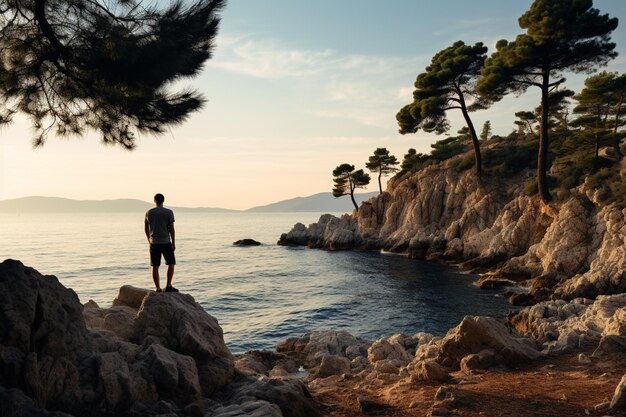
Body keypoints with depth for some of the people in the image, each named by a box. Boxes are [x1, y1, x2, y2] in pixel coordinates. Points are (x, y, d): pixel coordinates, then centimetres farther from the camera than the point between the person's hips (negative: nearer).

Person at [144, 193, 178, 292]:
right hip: (166, 242, -2)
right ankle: (168, 286, 4)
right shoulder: (169, 212, -6)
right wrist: (173, 243, 1)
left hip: (154, 243, 3)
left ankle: (158, 289, 9)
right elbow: (171, 229, -7)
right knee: (171, 264, 11)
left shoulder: (148, 213, 4)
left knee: (155, 267, 6)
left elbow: (146, 229, 13)